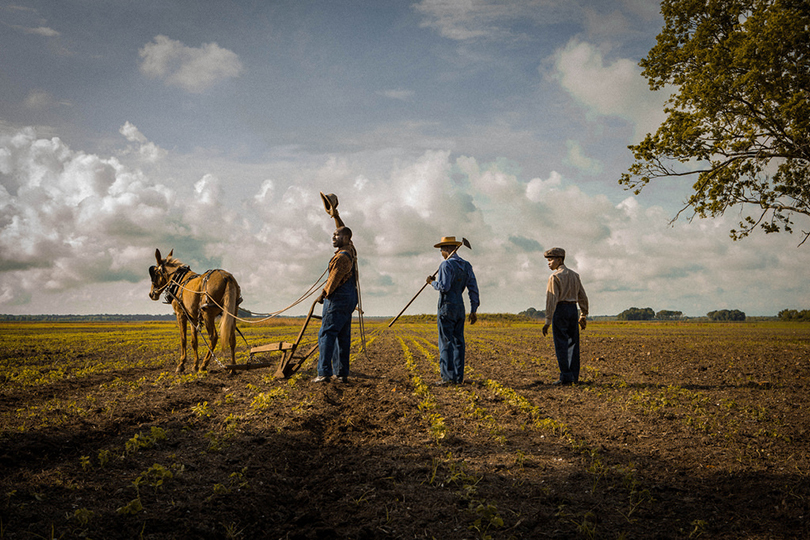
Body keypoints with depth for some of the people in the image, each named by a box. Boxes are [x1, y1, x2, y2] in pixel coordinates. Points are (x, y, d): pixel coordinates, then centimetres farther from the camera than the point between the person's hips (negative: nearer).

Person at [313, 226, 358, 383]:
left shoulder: (342, 257, -16)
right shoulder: (350, 251, 12)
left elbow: (334, 279, -14)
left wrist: (324, 294, -1)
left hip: (338, 299, -10)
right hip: (349, 299, 10)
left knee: (326, 334, -11)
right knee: (342, 336, 10)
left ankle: (324, 373, -16)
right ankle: (341, 373, 11)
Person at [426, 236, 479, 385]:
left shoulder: (446, 264, -12)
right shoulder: (466, 266, 11)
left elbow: (444, 287, -22)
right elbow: (473, 289, 10)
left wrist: (433, 282, -2)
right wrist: (473, 310, 13)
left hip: (446, 307, -7)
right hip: (460, 307, 7)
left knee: (446, 342, -5)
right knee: (458, 342, 8)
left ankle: (448, 376, -7)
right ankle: (458, 377, 9)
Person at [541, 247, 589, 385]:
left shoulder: (555, 276, -10)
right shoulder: (574, 275, 13)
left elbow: (552, 300, -16)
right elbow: (582, 297, 16)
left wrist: (547, 321, -16)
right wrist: (584, 316, 21)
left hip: (560, 310, -7)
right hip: (573, 309, 7)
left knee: (561, 345, -4)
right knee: (572, 343, 10)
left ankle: (565, 377, -5)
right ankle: (574, 376, 13)